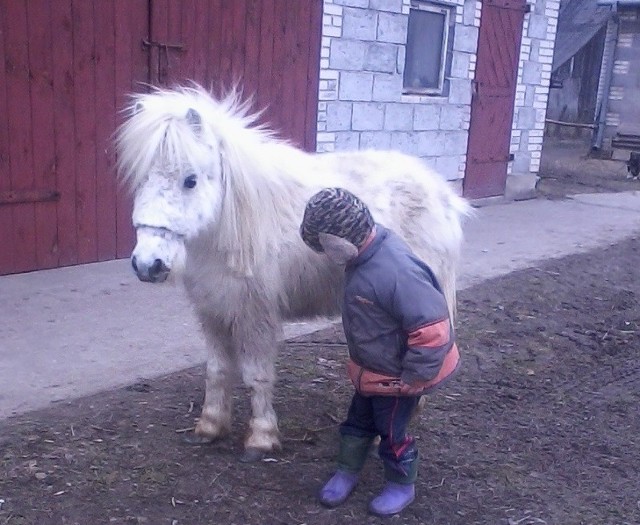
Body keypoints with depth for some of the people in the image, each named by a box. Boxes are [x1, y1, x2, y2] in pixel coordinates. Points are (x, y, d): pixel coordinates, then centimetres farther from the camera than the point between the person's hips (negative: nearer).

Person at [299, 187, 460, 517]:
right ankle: (347, 472, 45)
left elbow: (432, 331, -35)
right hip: (372, 369, 8)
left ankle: (402, 486, 38)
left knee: (391, 432, 14)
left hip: (395, 375, -8)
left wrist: (412, 379, -25)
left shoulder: (396, 272, -38)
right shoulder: (367, 250, -9)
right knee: (358, 421, 23)